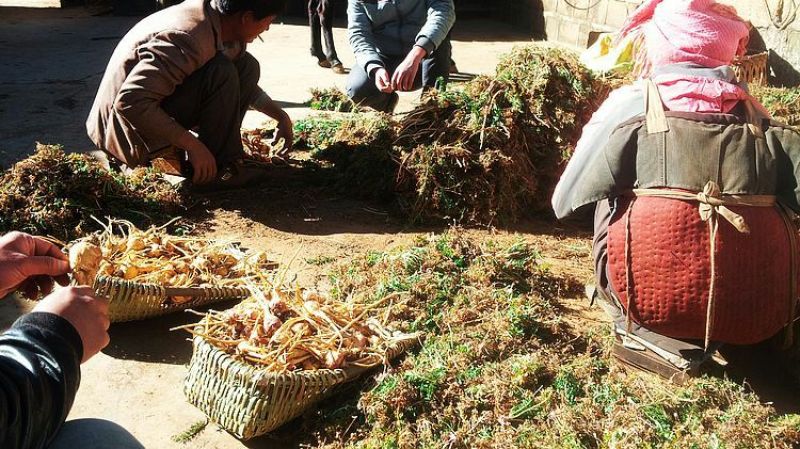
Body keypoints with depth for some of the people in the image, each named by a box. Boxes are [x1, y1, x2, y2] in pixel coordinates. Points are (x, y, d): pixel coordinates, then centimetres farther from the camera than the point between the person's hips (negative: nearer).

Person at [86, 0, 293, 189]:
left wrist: (281, 116, 19)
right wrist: (192, 144, -32)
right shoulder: (188, 39, -31)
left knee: (247, 67, 1)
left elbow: (242, 80, 19)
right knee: (221, 73, -26)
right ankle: (217, 170, -16)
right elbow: (130, 102, -37)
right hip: (129, 134, -9)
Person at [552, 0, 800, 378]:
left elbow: (565, 203, 7)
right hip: (763, 310, 3)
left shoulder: (629, 103, 3)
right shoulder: (757, 116, 10)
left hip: (654, 297, -3)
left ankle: (646, 331, 8)